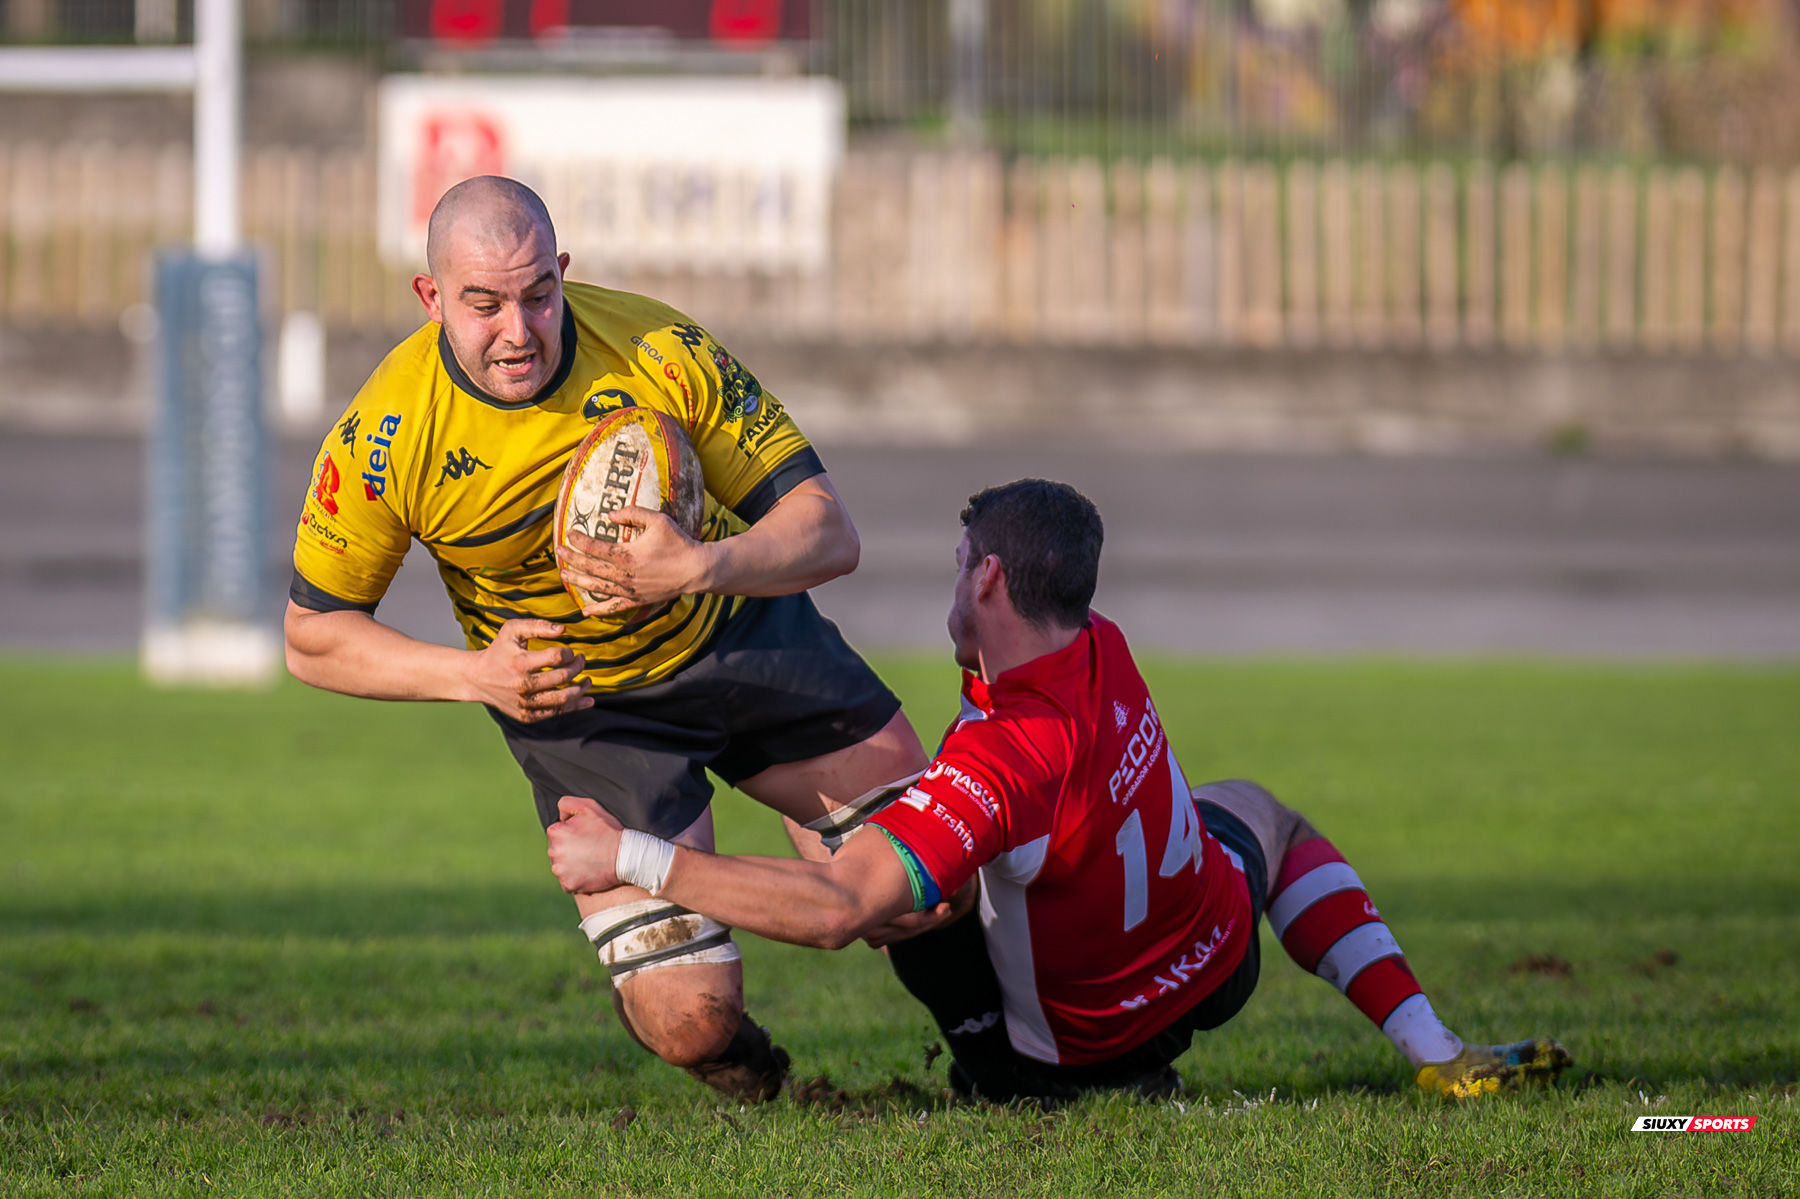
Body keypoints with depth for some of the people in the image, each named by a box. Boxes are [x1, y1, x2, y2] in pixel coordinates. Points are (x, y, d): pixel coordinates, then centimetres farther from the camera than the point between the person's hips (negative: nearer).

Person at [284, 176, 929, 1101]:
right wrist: (471, 674, -28)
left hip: (740, 633, 2)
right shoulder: (384, 437, -25)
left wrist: (702, 567, -42)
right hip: (572, 693, -2)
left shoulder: (659, 351, -25)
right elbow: (313, 636, -12)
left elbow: (828, 531, -22)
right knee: (690, 1024, -16)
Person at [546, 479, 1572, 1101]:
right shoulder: (1103, 652, -18)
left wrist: (631, 856, -46)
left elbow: (839, 909, -49)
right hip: (1216, 965, 5)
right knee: (1262, 815, 36)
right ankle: (1437, 1053, 18)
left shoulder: (1005, 760, -41)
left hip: (1070, 1047, -5)